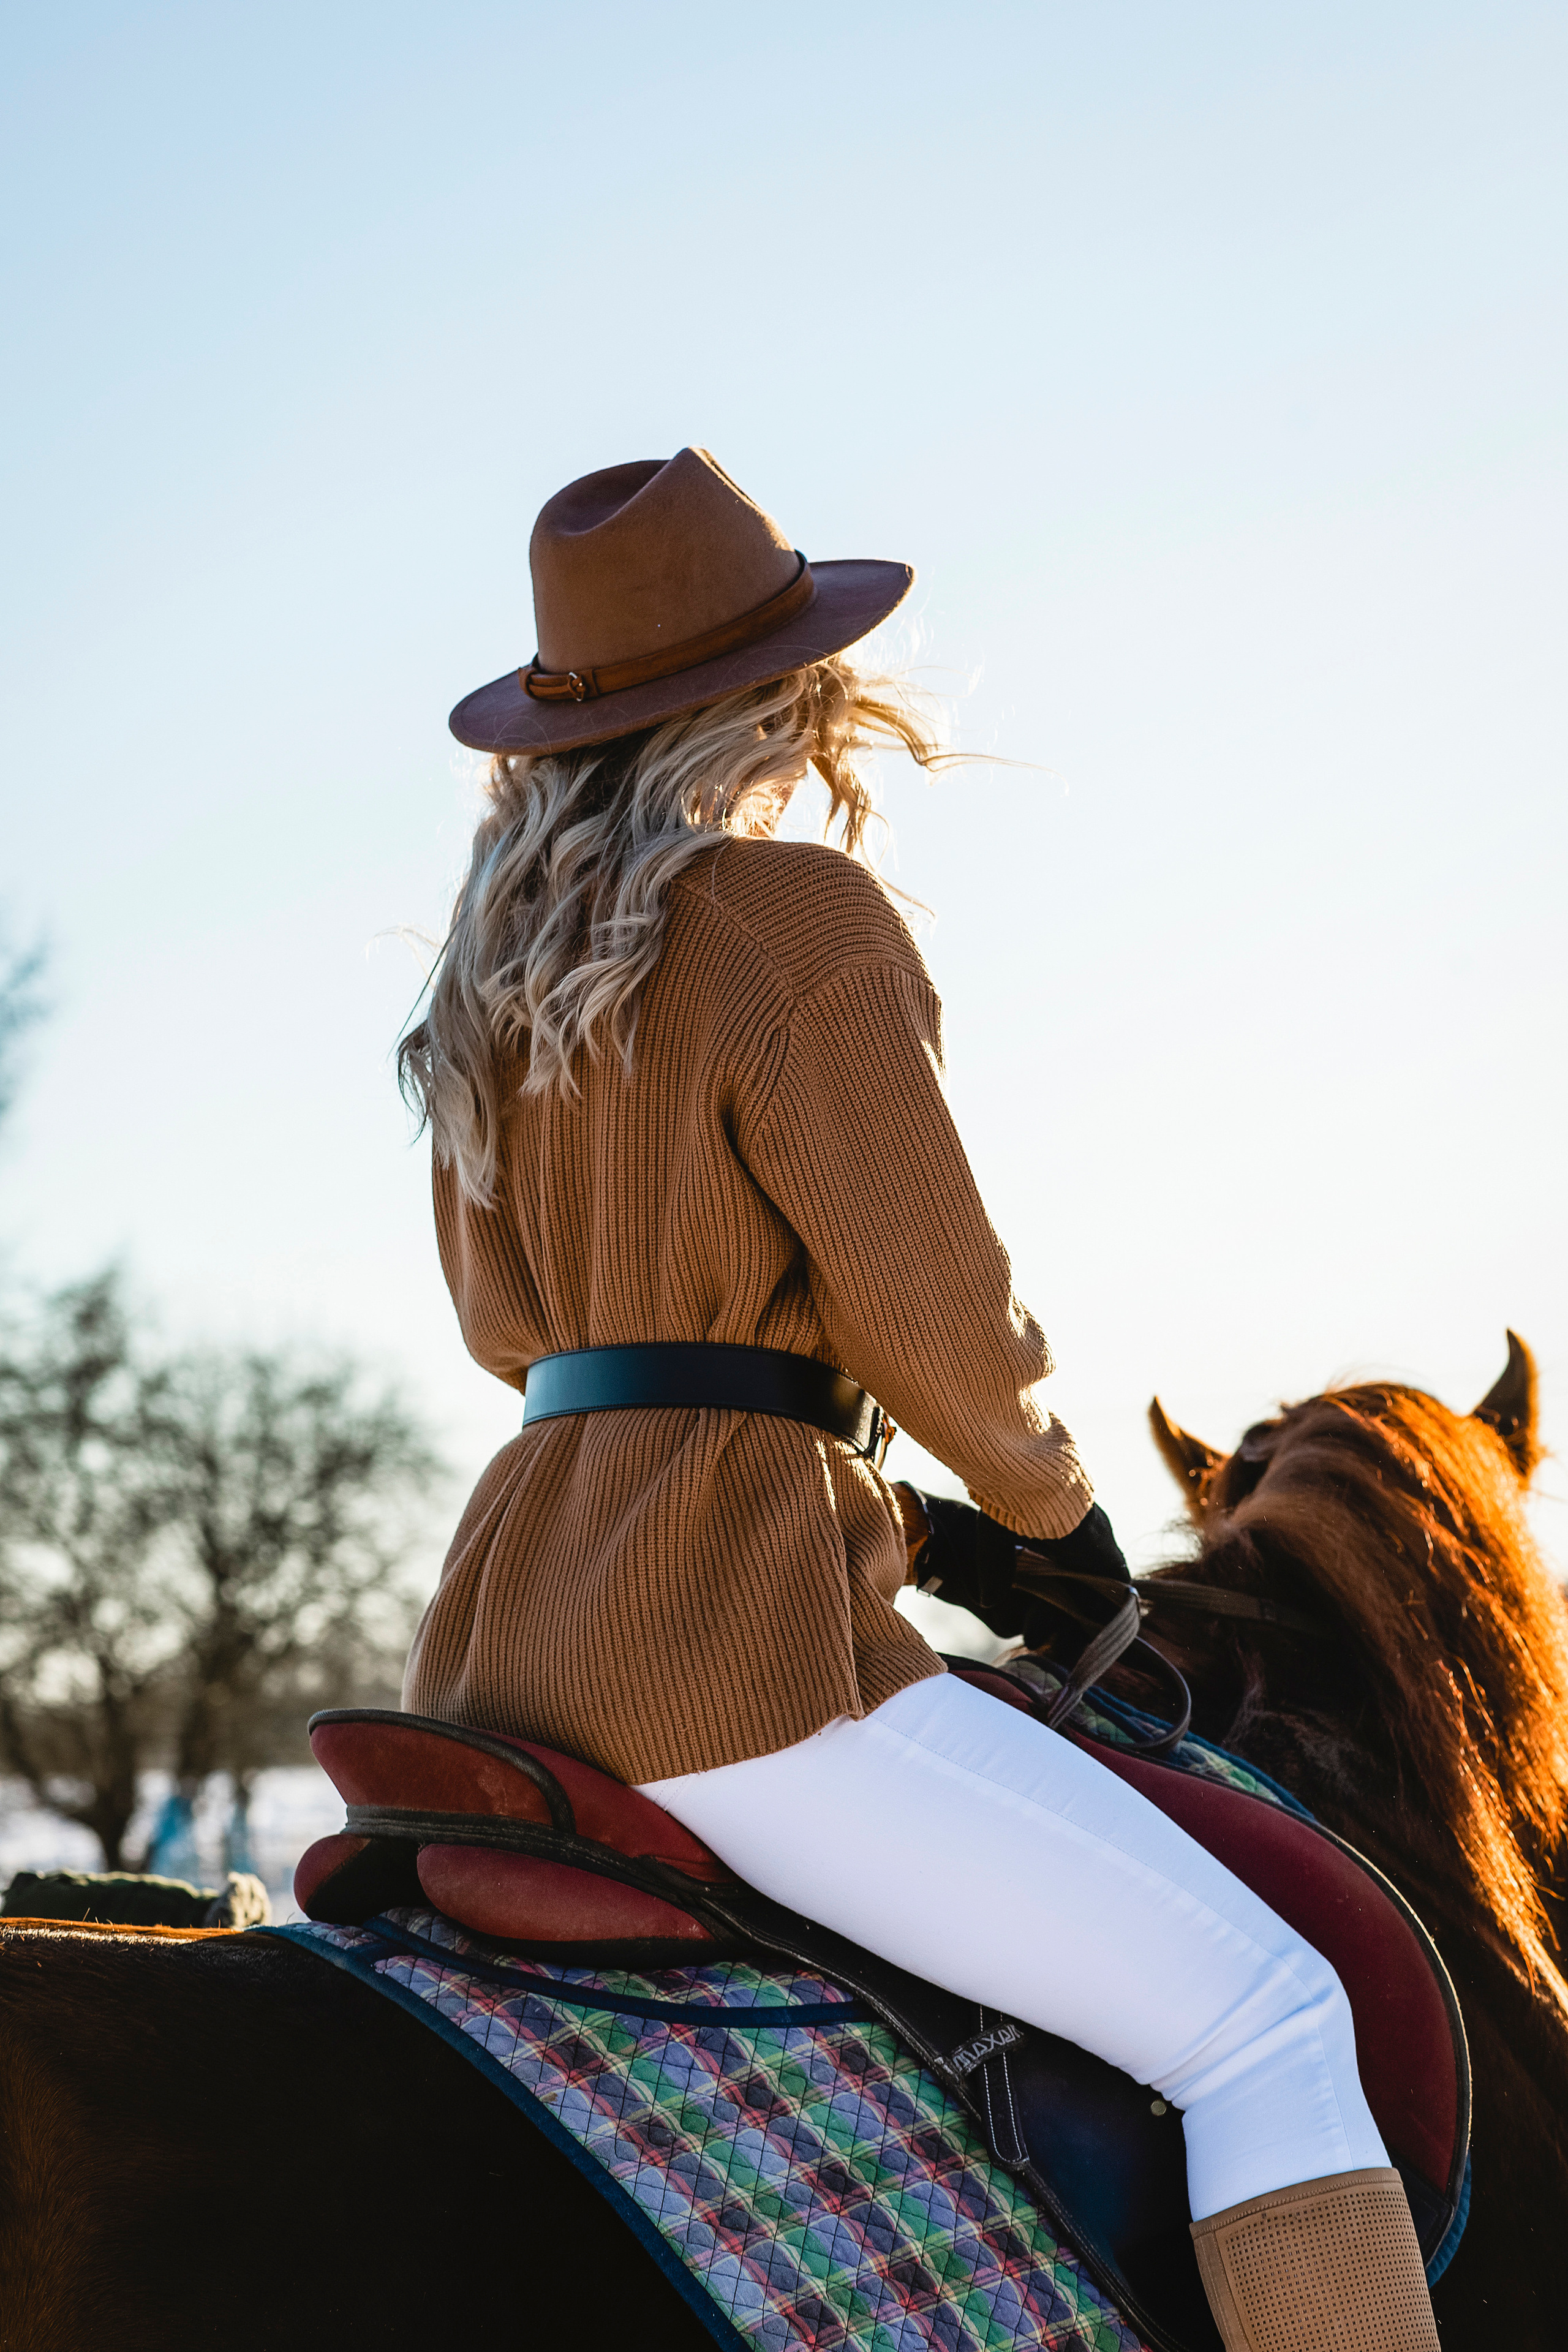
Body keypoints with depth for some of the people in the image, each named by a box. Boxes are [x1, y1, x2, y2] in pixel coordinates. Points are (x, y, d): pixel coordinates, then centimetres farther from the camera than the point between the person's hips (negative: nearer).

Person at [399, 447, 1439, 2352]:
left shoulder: (496, 967, 15)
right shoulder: (798, 915, -9)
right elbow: (930, 1312, -10)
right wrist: (1051, 1500, 8)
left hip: (503, 1632, 9)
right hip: (731, 1625, -9)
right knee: (1271, 2023, -8)